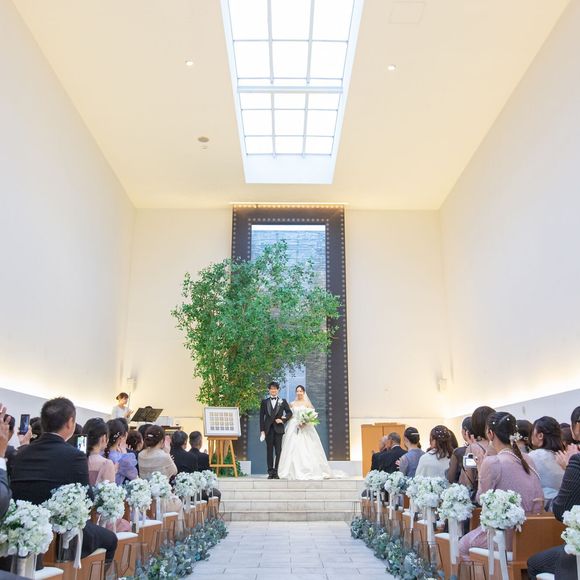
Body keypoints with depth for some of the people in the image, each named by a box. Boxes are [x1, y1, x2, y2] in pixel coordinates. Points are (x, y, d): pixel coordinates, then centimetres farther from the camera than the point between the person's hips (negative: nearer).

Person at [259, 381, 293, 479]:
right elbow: (262, 416, 5)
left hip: (278, 429, -1)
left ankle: (276, 472, 2)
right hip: (268, 429, 1)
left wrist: (283, 420, -8)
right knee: (269, 451, 3)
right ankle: (270, 472, 8)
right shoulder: (264, 402, 9)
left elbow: (289, 412, 8)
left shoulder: (283, 401, 8)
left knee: (278, 451, -2)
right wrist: (262, 430, -2)